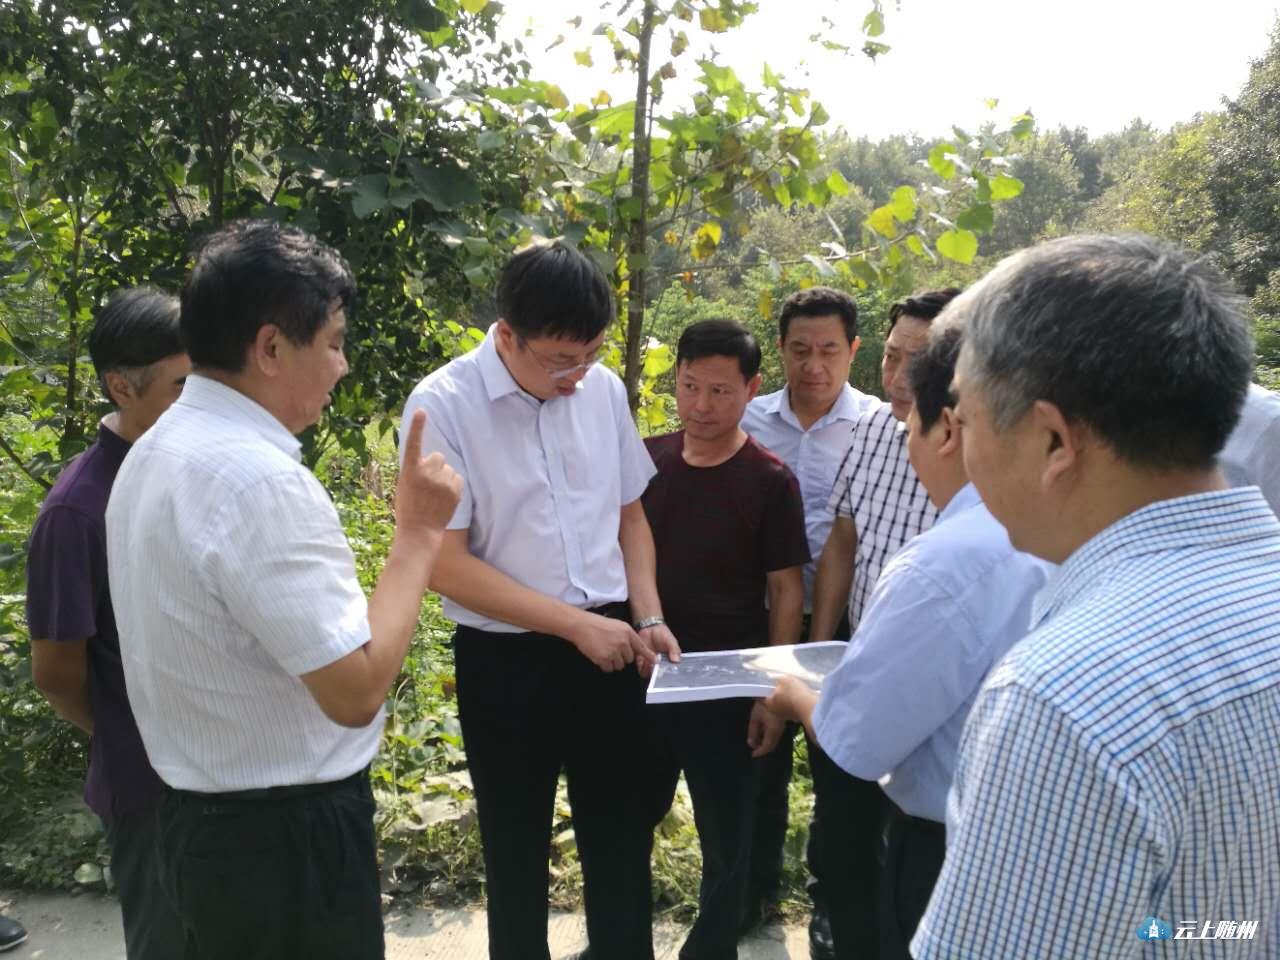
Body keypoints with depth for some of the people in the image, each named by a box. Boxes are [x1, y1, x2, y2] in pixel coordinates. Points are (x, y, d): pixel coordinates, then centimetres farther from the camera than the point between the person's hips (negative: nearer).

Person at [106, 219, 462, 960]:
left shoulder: (158, 451, 4)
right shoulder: (259, 480, -26)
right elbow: (357, 688, -26)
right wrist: (420, 531, -18)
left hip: (202, 813, 9)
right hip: (286, 835, -9)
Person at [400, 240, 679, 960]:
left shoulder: (604, 389, -1)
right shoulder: (443, 405, -15)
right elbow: (446, 564, -16)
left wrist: (648, 618, -3)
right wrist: (576, 624, -17)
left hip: (610, 646, 4)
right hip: (505, 659, -3)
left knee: (623, 844, 15)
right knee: (517, 854, 17)